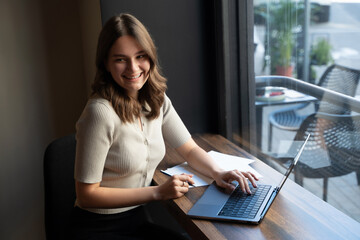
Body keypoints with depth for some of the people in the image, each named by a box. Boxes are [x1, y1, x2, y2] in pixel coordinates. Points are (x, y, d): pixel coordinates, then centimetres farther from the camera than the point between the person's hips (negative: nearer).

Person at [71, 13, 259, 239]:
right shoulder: (101, 112, -23)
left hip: (138, 221, 7)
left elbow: (190, 150, 9)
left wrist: (218, 172, -12)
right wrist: (158, 192, -21)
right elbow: (87, 194, -20)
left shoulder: (158, 101, -1)